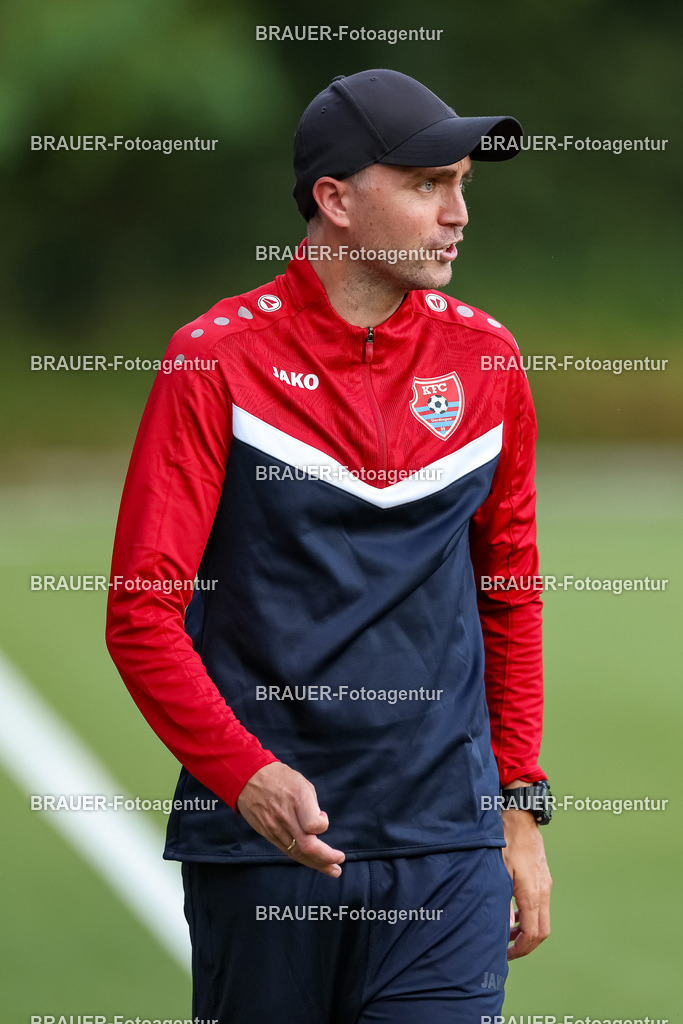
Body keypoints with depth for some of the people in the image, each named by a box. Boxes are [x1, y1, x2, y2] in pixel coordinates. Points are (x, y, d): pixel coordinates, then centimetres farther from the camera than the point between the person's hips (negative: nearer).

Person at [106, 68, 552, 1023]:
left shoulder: (483, 357, 6)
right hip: (257, 838, -2)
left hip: (447, 846, 2)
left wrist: (521, 806, 12)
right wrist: (245, 774, -21)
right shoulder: (218, 360, -5)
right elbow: (142, 612, -7)